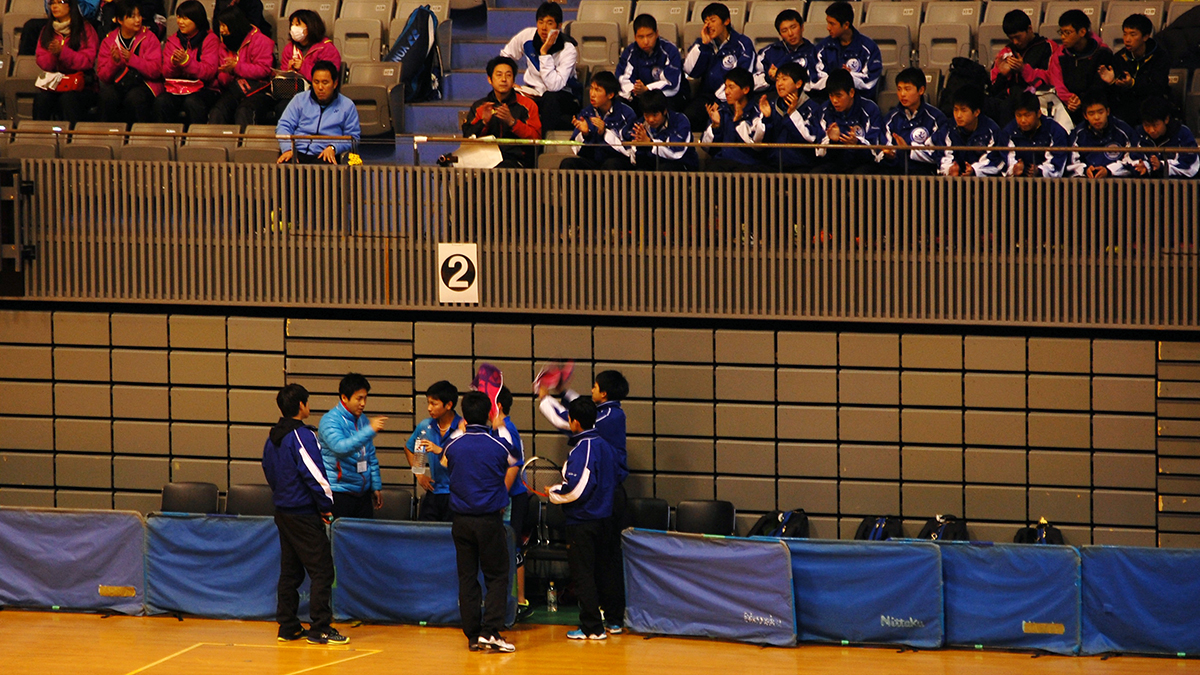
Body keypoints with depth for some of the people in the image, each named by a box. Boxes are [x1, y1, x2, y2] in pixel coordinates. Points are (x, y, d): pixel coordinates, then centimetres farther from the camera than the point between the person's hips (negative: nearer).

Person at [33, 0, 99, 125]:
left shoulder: (85, 29, 3)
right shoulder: (47, 31, 15)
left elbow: (88, 61, -6)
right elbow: (42, 63, 8)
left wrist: (62, 52, -16)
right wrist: (52, 54, -14)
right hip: (53, 84, 3)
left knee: (68, 98, -34)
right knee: (40, 98, -28)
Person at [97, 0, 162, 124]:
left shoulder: (148, 37, 3)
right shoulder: (109, 40, 8)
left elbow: (155, 71, -9)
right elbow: (102, 75, 3)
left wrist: (132, 59, -21)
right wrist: (114, 62, -17)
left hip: (142, 83, -2)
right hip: (116, 85, 2)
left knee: (134, 97, -34)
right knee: (108, 96, -30)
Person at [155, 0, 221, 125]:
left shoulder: (210, 39, 2)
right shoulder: (173, 40, 13)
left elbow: (209, 72, -10)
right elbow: (165, 73, 7)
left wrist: (186, 61, -23)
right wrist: (174, 63, -16)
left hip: (202, 88, -3)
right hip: (175, 88, 3)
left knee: (192, 103, -36)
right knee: (161, 102, -27)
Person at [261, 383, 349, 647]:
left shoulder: (273, 438, 11)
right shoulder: (302, 436, -16)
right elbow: (313, 474, -20)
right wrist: (326, 506, -10)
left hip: (282, 513, 9)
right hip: (304, 514, -9)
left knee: (290, 571, 13)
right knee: (321, 570, -5)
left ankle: (287, 626, 13)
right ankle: (320, 629, -7)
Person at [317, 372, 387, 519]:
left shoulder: (362, 420, 12)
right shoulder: (330, 420, -11)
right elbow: (341, 448, -29)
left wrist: (376, 487, 19)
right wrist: (370, 430, -33)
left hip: (363, 493, 7)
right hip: (339, 492, -7)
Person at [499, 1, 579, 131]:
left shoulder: (568, 50, -17)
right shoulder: (527, 36, -6)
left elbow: (554, 85, -29)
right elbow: (505, 56, 13)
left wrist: (544, 52, -29)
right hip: (533, 93, 3)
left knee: (550, 98, -40)